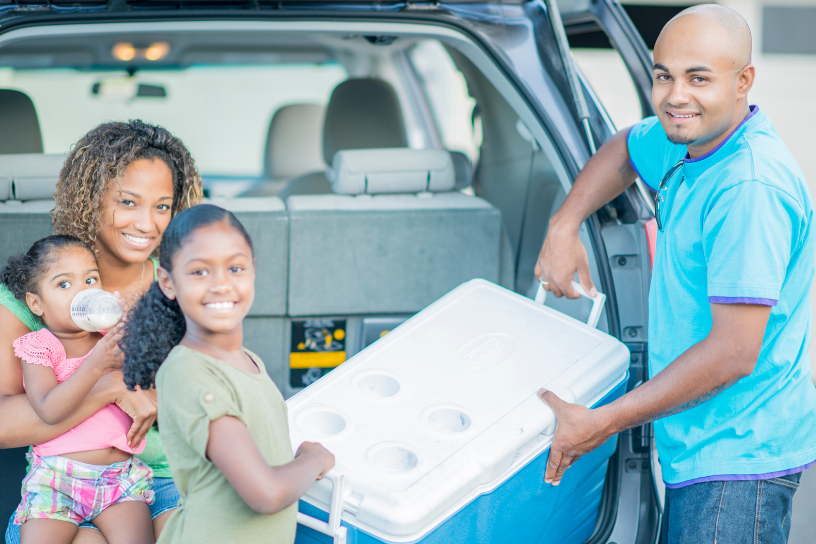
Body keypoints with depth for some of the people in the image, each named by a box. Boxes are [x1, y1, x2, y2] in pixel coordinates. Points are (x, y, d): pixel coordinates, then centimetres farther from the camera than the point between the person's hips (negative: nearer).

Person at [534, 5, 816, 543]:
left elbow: (733, 355, -26)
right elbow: (624, 151, 28)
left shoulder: (750, 187, -24)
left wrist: (601, 424, -21)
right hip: (705, 443, 9)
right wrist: (564, 227, 9)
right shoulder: (692, 140, 4)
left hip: (738, 457, -9)